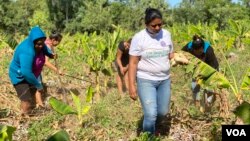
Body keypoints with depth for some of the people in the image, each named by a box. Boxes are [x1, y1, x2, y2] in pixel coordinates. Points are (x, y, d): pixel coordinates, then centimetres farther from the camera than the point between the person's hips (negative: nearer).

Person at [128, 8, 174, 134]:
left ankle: (151, 127, 43)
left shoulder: (166, 34, 1)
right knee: (151, 114, -11)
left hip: (164, 80, 5)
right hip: (146, 80, -4)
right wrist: (132, 87, -14)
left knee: (162, 112, 13)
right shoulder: (139, 38, -12)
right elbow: (133, 63, -11)